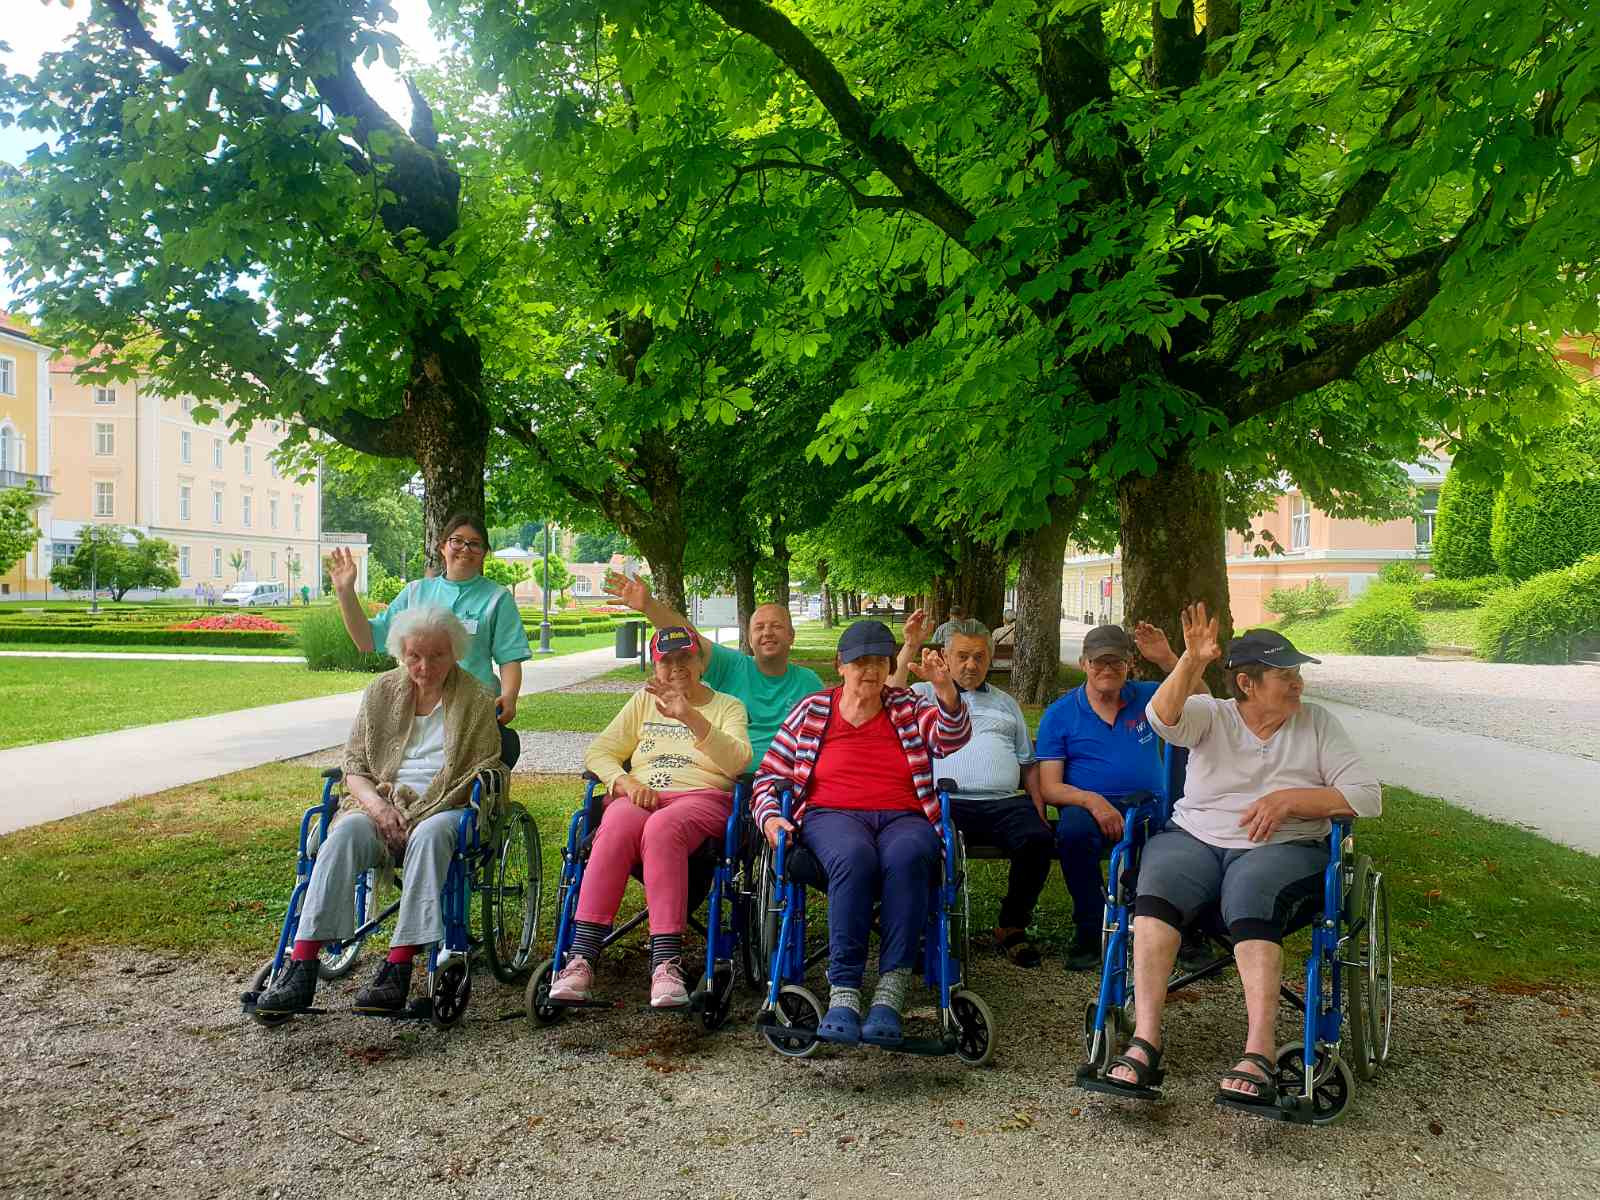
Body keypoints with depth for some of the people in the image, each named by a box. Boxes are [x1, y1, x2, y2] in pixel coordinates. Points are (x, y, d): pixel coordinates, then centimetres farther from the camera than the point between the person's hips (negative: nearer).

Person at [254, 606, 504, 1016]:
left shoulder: (474, 702, 4)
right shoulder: (382, 691, 13)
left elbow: (485, 776, 0)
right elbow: (353, 764, 11)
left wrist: (416, 813, -12)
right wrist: (378, 805, -11)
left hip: (446, 810, -2)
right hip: (382, 805, 2)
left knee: (429, 835, -38)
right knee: (345, 833, -31)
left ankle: (398, 967, -40)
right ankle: (301, 968, -37)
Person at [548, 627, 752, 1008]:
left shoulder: (727, 706, 17)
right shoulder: (644, 702, 25)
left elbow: (737, 761, -4)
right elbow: (598, 752, 16)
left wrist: (690, 717, -16)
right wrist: (626, 781, -6)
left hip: (702, 797, -2)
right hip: (639, 796, 2)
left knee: (662, 828, -38)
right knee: (616, 830, -35)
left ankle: (666, 963, -45)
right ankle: (581, 959, -42)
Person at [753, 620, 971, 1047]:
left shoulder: (910, 708, 16)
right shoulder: (811, 712, 15)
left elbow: (951, 738, -4)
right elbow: (769, 777, 15)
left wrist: (945, 687, -21)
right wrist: (770, 817, -5)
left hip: (904, 818, 1)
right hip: (832, 815, -1)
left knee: (907, 858, -36)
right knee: (854, 857, -37)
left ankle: (889, 994, -38)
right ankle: (843, 993, -38)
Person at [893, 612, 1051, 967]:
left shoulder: (1006, 704, 31)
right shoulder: (924, 694, 21)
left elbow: (1028, 764, 27)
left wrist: (1039, 812, 11)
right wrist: (909, 650, -6)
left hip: (1006, 803, 3)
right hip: (946, 802, -3)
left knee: (1039, 840, -28)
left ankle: (1012, 926, -5)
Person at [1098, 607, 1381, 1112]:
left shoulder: (1318, 723, 11)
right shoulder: (1211, 715, 10)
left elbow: (1367, 796, 4)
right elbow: (1162, 716, -12)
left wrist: (1289, 798, -8)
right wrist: (1191, 662, -27)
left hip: (1283, 848, -1)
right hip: (1194, 838, 1)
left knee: (1251, 899, -36)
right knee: (1157, 886, -31)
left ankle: (1260, 1052, -41)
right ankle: (1145, 1039, -35)